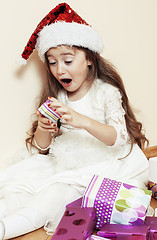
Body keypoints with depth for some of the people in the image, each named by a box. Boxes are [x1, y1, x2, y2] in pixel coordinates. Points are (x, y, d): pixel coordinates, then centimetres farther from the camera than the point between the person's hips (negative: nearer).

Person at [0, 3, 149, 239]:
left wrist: (82, 121, -30)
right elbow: (40, 148, 8)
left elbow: (119, 138, -15)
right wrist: (43, 129, -16)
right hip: (62, 162, 5)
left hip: (101, 162, -5)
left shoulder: (106, 92, -4)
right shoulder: (56, 97, 7)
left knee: (59, 191, -29)